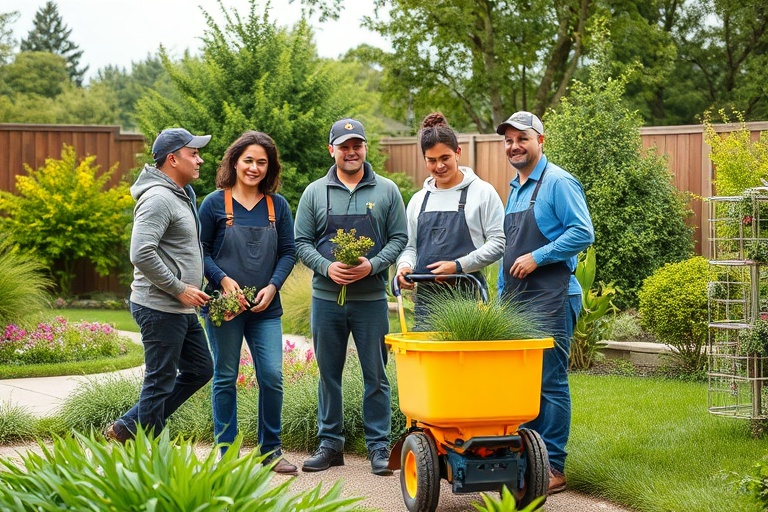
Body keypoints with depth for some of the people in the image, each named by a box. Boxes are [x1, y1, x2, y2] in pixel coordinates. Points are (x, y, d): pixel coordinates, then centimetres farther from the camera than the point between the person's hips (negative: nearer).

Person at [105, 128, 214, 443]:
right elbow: (142, 254, -27)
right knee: (160, 382, -2)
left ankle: (127, 430, 21)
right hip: (160, 308, -10)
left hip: (182, 310, 10)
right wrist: (180, 289, -20)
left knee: (200, 369, 17)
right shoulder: (159, 198, -17)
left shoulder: (182, 195, 15)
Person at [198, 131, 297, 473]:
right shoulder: (215, 203, -2)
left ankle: (271, 450, 13)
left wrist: (273, 286, -6)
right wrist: (223, 280, -14)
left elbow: (288, 251, 8)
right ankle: (226, 452, 15)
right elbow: (200, 251, 0)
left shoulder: (277, 205, 6)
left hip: (266, 307, 2)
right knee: (225, 378, 5)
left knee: (272, 377, -3)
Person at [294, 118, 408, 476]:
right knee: (328, 375, 9)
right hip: (326, 298, 1)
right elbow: (302, 243, 5)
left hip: (371, 298, -1)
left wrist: (372, 265, -13)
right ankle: (330, 443, 19)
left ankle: (379, 446, 11)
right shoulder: (314, 193, 6)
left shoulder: (386, 191, 4)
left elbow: (399, 238, 3)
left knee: (376, 375, 3)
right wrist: (328, 267, -12)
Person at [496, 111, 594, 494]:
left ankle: (553, 467, -1)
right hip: (516, 299, 9)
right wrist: (502, 294, 22)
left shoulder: (558, 183, -7)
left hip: (550, 299, -9)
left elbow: (583, 233, -16)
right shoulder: (514, 189, 19)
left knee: (549, 382, -6)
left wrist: (537, 257, -17)